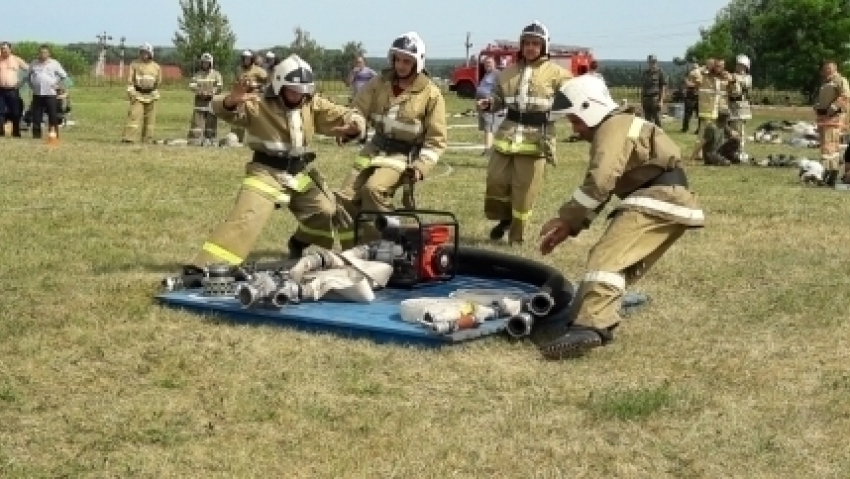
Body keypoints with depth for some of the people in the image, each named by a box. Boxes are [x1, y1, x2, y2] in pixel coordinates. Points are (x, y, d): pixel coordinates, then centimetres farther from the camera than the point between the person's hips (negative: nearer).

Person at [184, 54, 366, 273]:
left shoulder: (314, 105, 3)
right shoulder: (259, 105, -12)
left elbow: (345, 116, 2)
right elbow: (223, 110, -22)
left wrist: (354, 124, -24)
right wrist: (231, 100, -47)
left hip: (301, 173, 6)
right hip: (267, 172, -6)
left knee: (328, 213, 12)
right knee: (245, 218, -21)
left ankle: (299, 244, 41)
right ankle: (203, 267, -24)